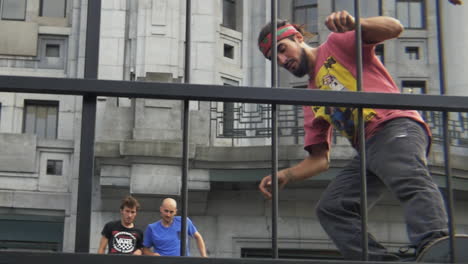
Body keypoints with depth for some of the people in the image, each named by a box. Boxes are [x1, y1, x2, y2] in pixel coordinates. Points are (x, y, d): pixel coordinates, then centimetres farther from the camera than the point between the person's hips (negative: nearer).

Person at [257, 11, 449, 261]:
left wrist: (354, 25, -20)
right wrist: (285, 175, 8)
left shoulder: (336, 44, 13)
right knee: (330, 209, -6)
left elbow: (394, 27, -2)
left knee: (411, 182, -33)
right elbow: (320, 158, 25)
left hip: (396, 128, -8)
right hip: (366, 149, 8)